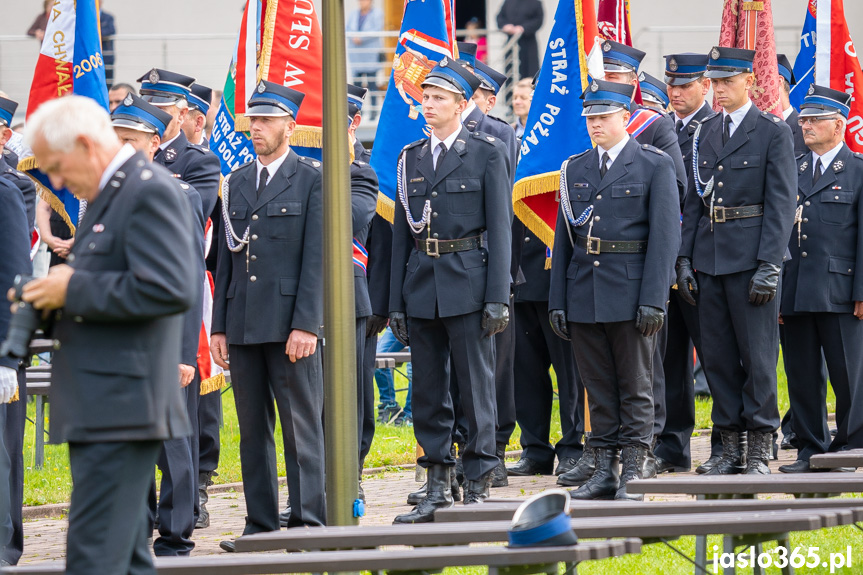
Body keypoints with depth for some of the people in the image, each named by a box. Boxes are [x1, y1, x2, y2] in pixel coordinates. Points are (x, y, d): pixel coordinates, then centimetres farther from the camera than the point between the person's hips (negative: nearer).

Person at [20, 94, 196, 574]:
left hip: (122, 407, -11)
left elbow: (171, 290, -24)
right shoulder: (108, 196, 20)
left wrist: (74, 290, -18)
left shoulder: (150, 193, -13)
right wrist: (58, 297, 10)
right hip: (101, 411, 11)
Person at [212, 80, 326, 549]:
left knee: (301, 425, -4)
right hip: (243, 325, 5)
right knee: (252, 429, 8)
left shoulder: (313, 179, -1)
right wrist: (219, 326, 9)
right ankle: (260, 524, 12)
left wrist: (306, 325, -14)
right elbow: (226, 259, 15)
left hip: (290, 324, -5)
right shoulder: (236, 182, 15)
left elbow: (316, 258, -7)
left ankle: (307, 522, -1)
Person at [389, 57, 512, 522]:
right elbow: (401, 233, 14)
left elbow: (499, 227, -4)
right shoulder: (412, 157, 13)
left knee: (475, 387, -2)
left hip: (468, 284, -5)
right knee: (427, 392, 7)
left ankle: (478, 488, 3)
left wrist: (497, 298, -10)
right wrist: (397, 302, 10)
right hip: (422, 287, 5)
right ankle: (438, 489, 14)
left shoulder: (487, 153, -1)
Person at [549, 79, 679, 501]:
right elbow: (563, 240, 13)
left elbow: (665, 235, -7)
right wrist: (557, 302, 7)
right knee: (598, 387, 7)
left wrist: (653, 300, -14)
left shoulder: (655, 165, -1)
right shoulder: (574, 169, 12)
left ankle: (632, 473, 4)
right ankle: (604, 471, 11)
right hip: (584, 293, 4)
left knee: (635, 387, 1)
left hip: (630, 293, -4)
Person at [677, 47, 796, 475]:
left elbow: (781, 203, -8)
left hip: (751, 258, -6)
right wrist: (685, 258, 7)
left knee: (757, 355, -3)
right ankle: (730, 447, 13)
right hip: (710, 259, 6)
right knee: (717, 356, 7)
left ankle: (759, 451, 1)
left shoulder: (773, 132, -4)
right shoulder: (706, 132, 13)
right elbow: (694, 199, 15)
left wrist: (769, 265, -15)